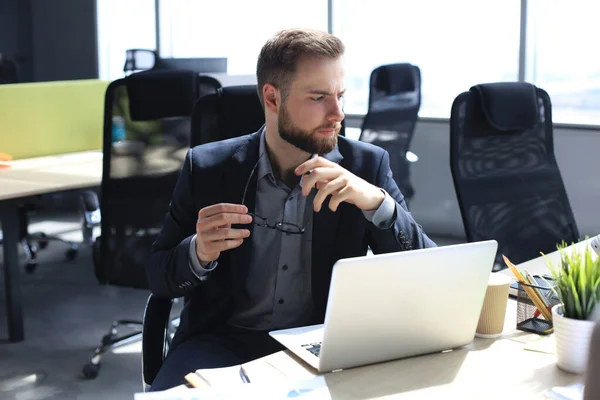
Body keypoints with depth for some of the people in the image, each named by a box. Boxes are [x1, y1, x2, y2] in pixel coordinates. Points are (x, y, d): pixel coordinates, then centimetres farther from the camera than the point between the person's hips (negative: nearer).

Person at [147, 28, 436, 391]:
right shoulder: (208, 167, -2)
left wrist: (378, 202, -23)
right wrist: (199, 254, -19)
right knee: (171, 391, -29)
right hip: (224, 342, -1)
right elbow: (158, 277, 4)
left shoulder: (366, 166, -2)